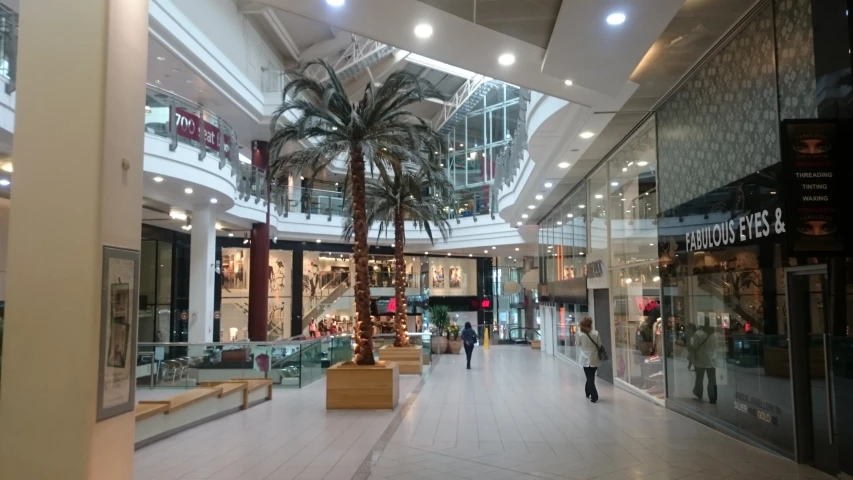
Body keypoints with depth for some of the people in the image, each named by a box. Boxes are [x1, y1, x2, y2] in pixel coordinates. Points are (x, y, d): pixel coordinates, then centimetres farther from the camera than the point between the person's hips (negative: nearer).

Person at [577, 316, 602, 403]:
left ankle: (594, 396, 1)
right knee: (591, 377, 18)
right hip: (594, 359, 1)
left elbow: (578, 344, 3)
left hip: (586, 359, -1)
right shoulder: (596, 334, -12)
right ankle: (588, 392, 30)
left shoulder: (580, 335, -10)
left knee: (589, 378, 5)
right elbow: (599, 345, -5)